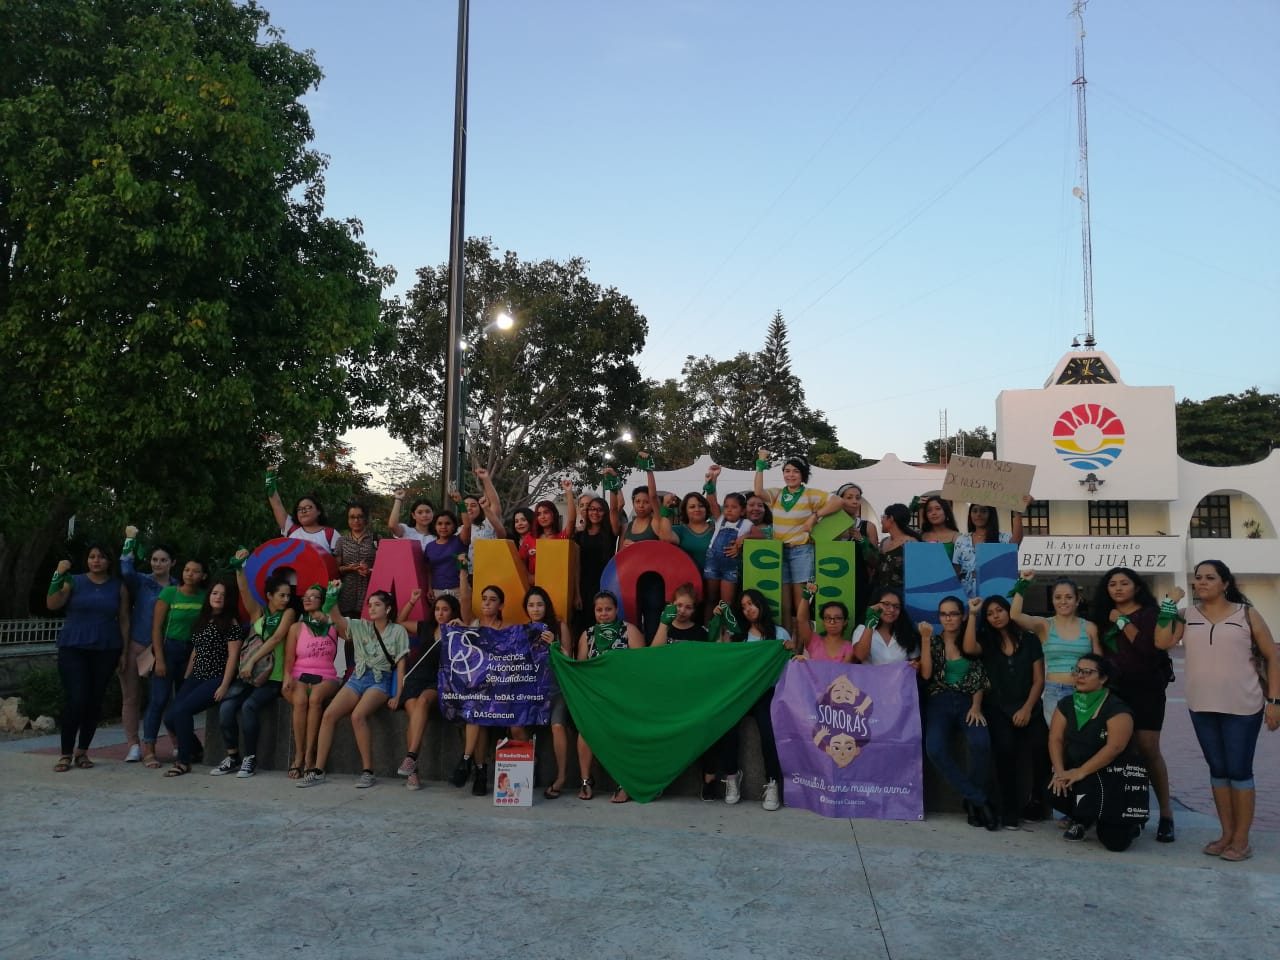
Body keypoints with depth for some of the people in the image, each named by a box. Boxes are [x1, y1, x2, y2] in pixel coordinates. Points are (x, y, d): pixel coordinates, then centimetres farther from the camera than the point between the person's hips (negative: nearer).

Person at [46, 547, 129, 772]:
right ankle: (66, 753, 1)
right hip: (73, 648, -2)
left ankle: (82, 751, 17)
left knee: (95, 701, 4)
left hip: (106, 650, 2)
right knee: (75, 700, -10)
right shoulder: (74, 581, 3)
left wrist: (124, 650, 3)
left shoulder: (118, 586, 7)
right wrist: (58, 575, -20)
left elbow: (124, 620, 8)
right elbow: (52, 604, -10)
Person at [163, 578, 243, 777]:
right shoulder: (201, 621, 17)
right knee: (171, 717, -5)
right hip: (196, 678, 7)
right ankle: (195, 750, 20)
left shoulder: (232, 623, -5)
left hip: (217, 679, -7)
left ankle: (184, 761, -11)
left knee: (182, 710, -24)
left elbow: (233, 656, -11)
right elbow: (195, 652, 21)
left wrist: (224, 686, -17)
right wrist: (185, 680, 16)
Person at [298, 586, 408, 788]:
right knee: (328, 714, -20)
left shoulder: (398, 631, 4)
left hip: (381, 681, -4)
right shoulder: (361, 626, 13)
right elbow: (337, 618, -3)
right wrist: (332, 597, -20)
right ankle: (318, 771, -14)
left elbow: (400, 665, -1)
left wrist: (397, 696, -9)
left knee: (357, 715, -32)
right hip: (357, 678, 4)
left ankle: (368, 772, -24)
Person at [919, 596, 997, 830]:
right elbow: (926, 674, -4)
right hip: (939, 703, 0)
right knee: (935, 749, -30)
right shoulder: (934, 641, 10)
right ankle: (979, 800, -16)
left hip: (967, 702, 0)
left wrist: (976, 707, -8)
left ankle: (972, 800, -9)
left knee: (981, 743, -32)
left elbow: (980, 679, 7)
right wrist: (926, 639, -8)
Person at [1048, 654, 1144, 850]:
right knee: (1056, 792, -26)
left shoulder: (1116, 708, -14)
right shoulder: (1066, 704, 7)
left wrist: (1081, 772, -24)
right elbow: (1055, 739, 2)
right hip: (1075, 771, 5)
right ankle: (1081, 819, 10)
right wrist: (1060, 771, -13)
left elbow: (1114, 747, -23)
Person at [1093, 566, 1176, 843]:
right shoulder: (1103, 616, 12)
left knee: (1147, 749, -7)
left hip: (1146, 690, -4)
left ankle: (1166, 813, 2)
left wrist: (1124, 623, -13)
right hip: (1113, 690, 5)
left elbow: (1151, 648, -18)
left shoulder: (1150, 613, -2)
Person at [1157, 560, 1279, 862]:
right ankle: (1227, 833, 23)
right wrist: (1170, 604, -9)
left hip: (1242, 708, -3)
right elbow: (1162, 642, -9)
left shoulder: (1247, 614, -1)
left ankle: (1242, 839, 13)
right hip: (1202, 707, 3)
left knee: (1239, 771, 3)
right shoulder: (1187, 616, 5)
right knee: (1217, 770, 12)